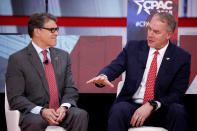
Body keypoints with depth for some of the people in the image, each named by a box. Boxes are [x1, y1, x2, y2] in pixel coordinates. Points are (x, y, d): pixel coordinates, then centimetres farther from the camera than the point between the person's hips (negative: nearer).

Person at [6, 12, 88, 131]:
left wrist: (64, 107, -11)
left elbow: (71, 89, 11)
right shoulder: (17, 59, -1)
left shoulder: (63, 56, 15)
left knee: (81, 115, -26)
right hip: (33, 113, -4)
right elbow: (15, 98, -6)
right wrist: (41, 111, -21)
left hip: (61, 111, 5)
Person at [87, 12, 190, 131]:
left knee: (179, 111, -32)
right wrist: (103, 77, -26)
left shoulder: (182, 57, 2)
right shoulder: (133, 47, 9)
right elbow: (113, 67, 0)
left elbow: (177, 93, -3)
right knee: (118, 110, -33)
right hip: (131, 106, 1)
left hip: (161, 111, 0)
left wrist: (152, 105, -18)